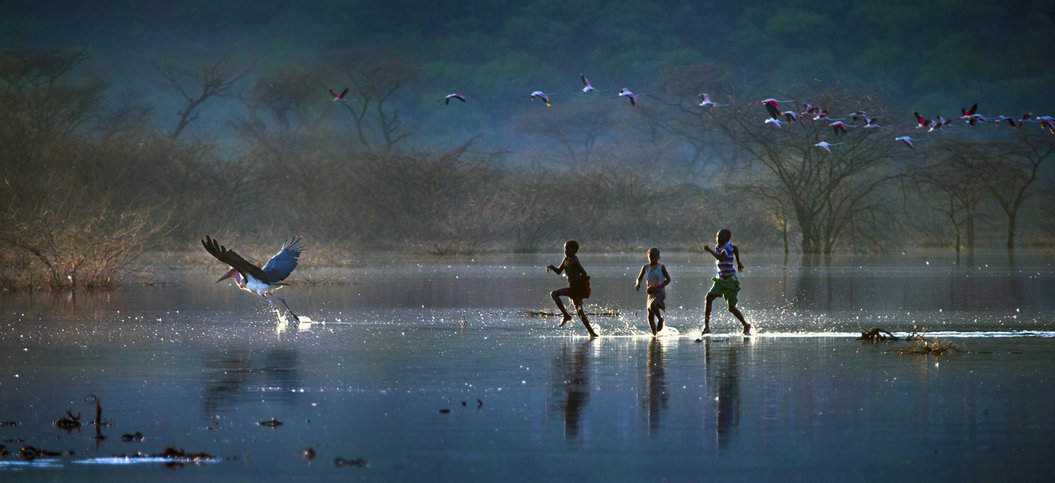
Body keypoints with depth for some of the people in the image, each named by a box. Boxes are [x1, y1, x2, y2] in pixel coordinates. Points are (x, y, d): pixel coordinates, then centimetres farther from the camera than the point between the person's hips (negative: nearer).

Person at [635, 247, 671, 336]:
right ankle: (654, 334, 15)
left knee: (653, 306, -33)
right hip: (651, 294, 5)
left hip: (660, 292, -5)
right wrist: (638, 284, -10)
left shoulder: (661, 267, -2)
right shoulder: (645, 267, 8)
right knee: (650, 317, 0)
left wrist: (658, 287, -14)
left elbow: (668, 279, -1)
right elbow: (639, 278, 15)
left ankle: (660, 318, -5)